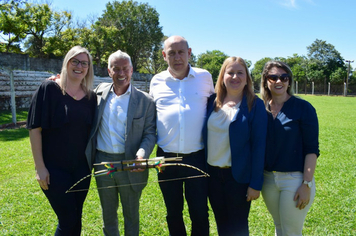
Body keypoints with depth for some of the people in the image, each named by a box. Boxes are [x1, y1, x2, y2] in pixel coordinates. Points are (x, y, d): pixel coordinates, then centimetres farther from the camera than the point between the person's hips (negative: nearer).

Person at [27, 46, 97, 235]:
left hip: (81, 168, 4)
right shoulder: (49, 88, -9)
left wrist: (92, 161, 7)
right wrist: (40, 167, -12)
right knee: (68, 220, -1)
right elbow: (35, 128, -10)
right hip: (54, 168, -4)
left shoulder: (91, 96, 4)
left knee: (76, 219, 13)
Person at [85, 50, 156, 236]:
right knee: (108, 213, 21)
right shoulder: (100, 92, 3)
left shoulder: (145, 101, -6)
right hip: (103, 163, 3)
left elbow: (150, 133, -5)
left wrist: (142, 152, -26)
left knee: (131, 215, 15)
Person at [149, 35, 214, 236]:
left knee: (200, 213, 6)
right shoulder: (157, 81, 4)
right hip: (166, 157, 2)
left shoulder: (205, 77, 0)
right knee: (173, 213, 16)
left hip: (197, 157, -1)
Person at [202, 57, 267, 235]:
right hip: (212, 173, 4)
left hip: (238, 175, -4)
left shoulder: (255, 105, -9)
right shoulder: (212, 102, 2)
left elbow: (258, 146, -10)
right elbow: (206, 136, 8)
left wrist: (255, 183, -11)